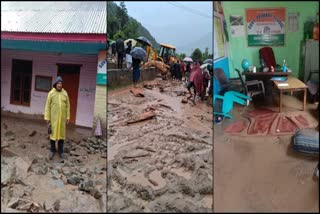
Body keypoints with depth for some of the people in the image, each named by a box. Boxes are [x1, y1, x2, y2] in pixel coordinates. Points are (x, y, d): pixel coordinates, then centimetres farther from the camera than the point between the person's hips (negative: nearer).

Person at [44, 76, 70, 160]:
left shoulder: (65, 93, 2)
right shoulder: (51, 93, -4)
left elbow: (67, 106, 5)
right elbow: (48, 106, -3)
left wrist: (68, 117, 2)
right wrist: (47, 117, -6)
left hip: (62, 117, 2)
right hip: (53, 117, -2)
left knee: (61, 133, 8)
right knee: (53, 133, 6)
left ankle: (60, 150, 19)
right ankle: (52, 150, 19)